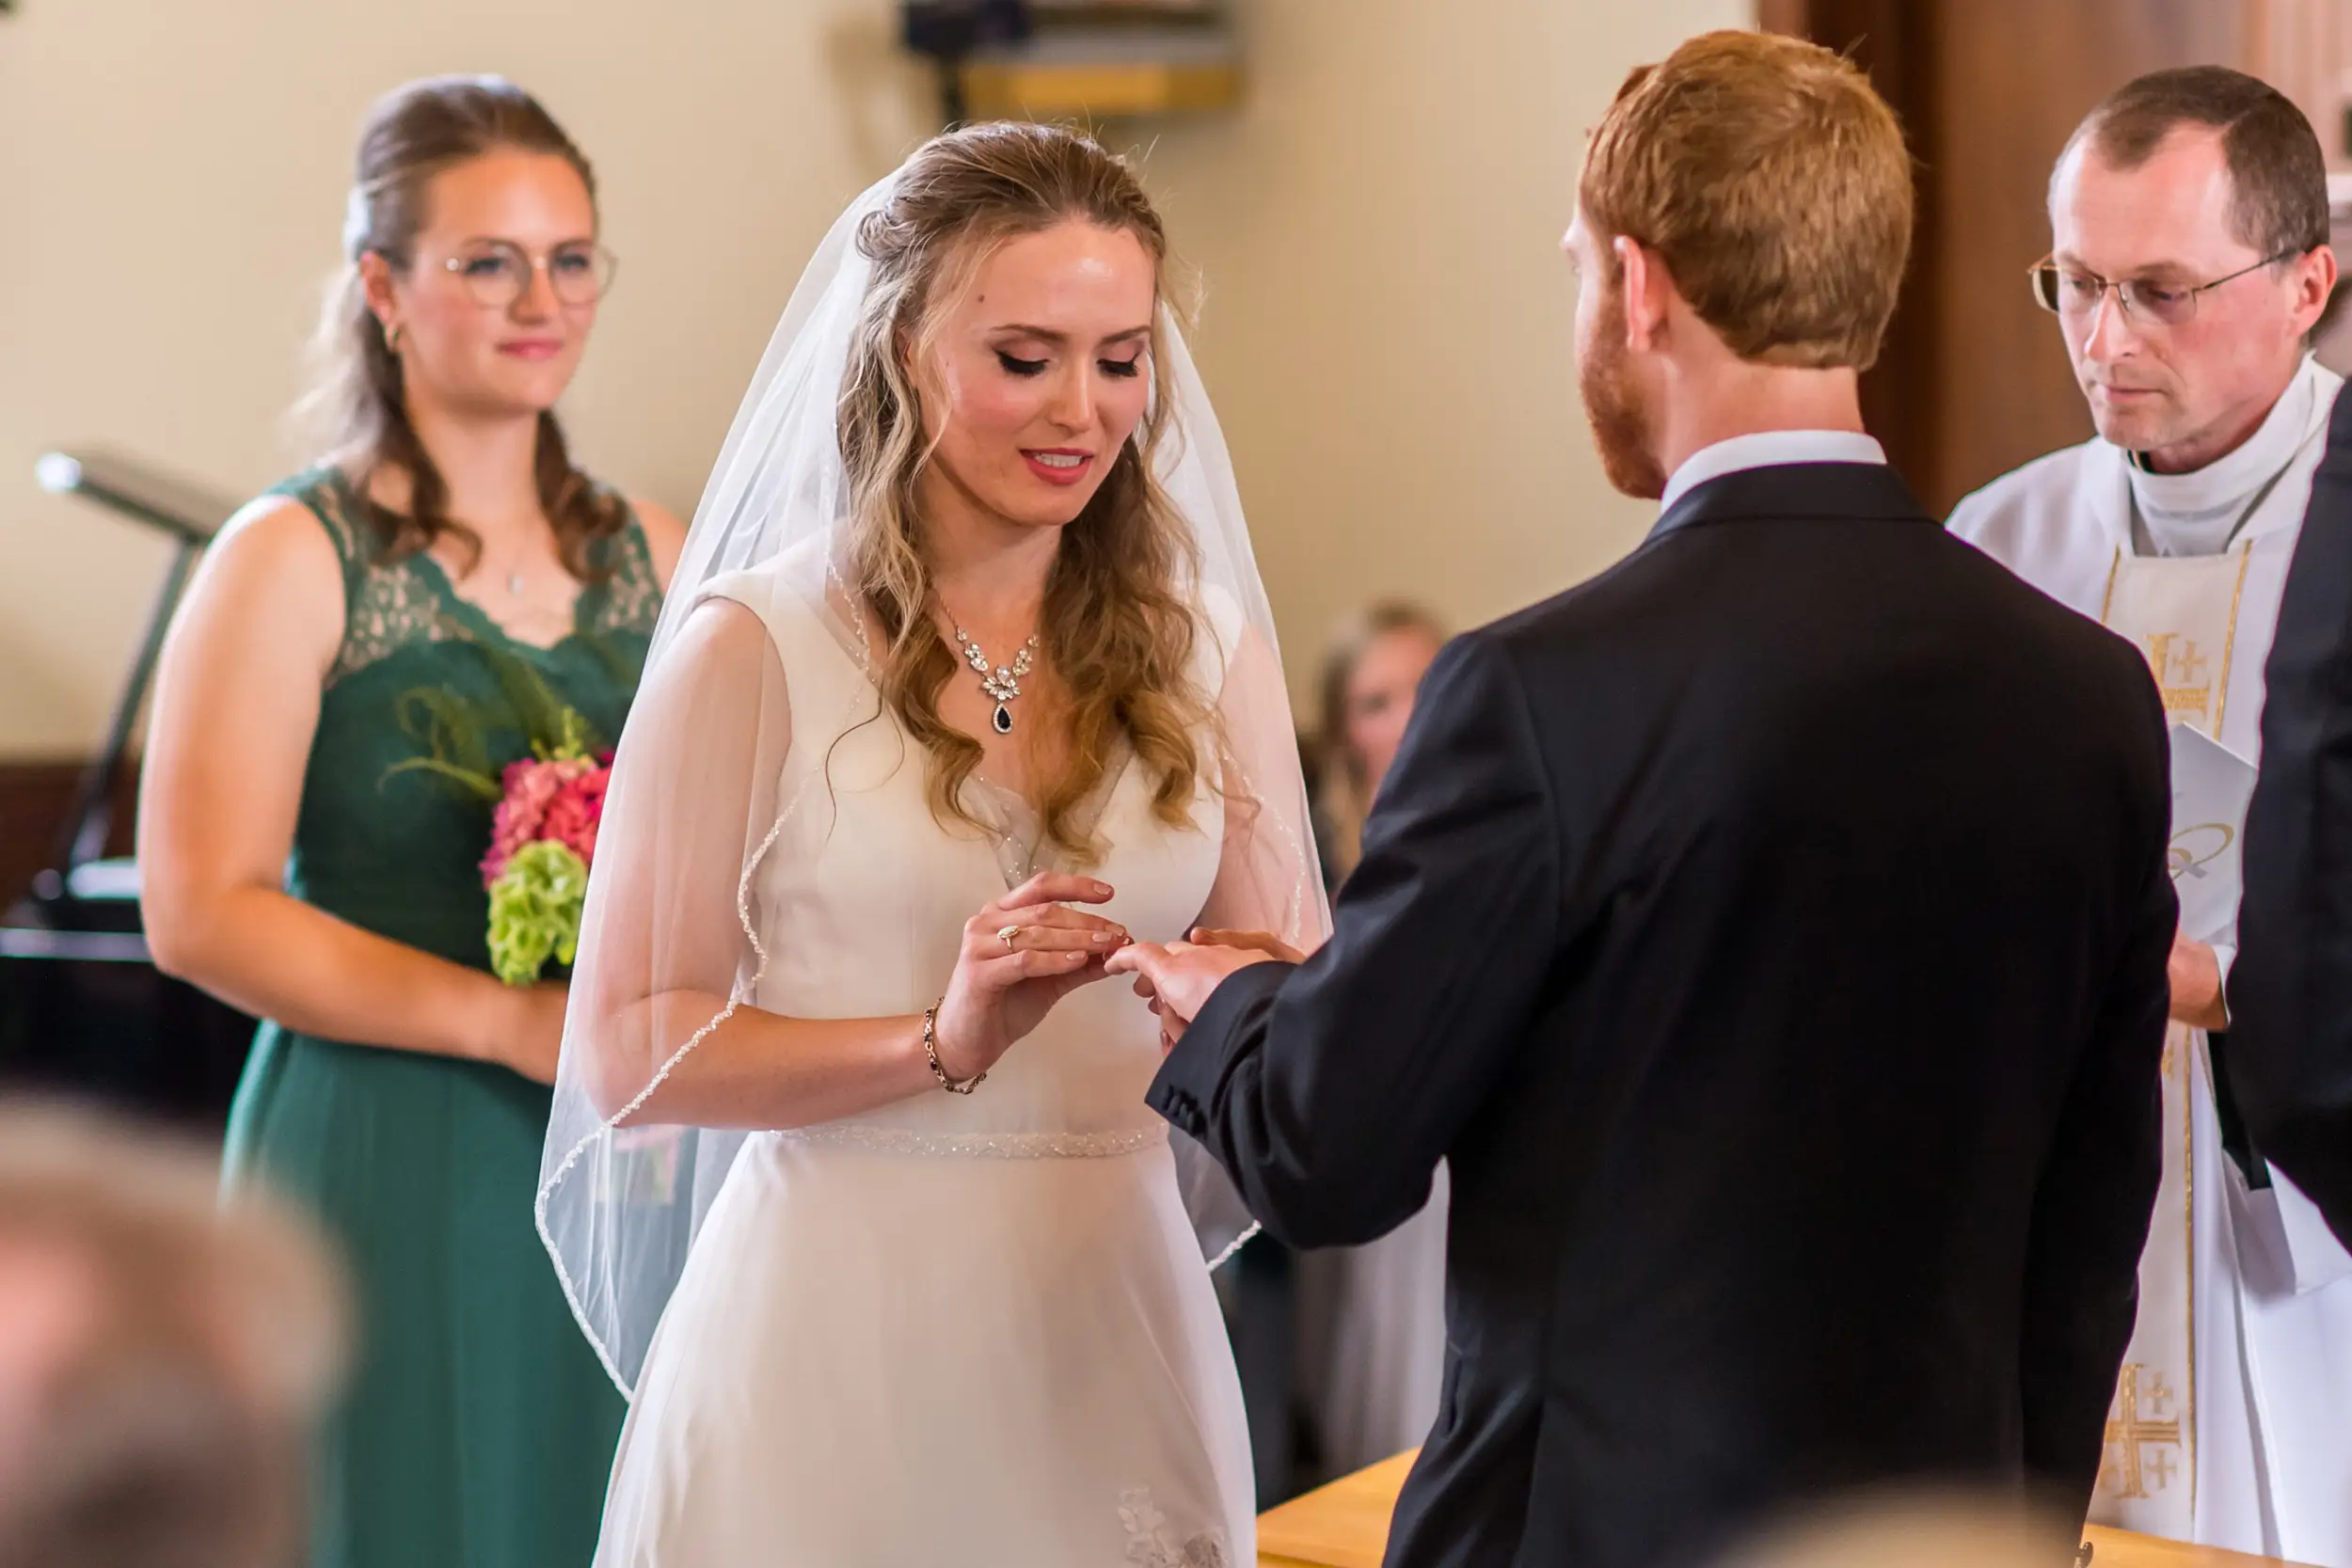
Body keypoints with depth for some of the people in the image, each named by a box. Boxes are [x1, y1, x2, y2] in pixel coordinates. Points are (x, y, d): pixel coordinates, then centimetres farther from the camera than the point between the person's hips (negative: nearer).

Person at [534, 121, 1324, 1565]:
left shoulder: (1205, 646, 6)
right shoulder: (759, 647, -6)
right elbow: (627, 1053, -9)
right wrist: (941, 1042, -20)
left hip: (1115, 1330, 4)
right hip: (837, 1336, -3)